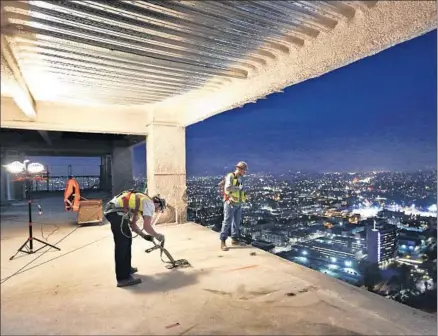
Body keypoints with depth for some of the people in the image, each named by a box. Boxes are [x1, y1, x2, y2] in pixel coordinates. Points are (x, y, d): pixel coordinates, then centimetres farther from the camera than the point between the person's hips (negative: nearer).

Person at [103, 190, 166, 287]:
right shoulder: (150, 203, 1)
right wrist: (157, 235, 7)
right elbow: (147, 226, -8)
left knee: (126, 238, 20)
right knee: (122, 243, -7)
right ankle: (123, 278, -3)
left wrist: (144, 235, 28)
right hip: (116, 211, -10)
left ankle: (126, 268, 32)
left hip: (111, 209, 10)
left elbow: (132, 224, 29)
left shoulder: (141, 201, 27)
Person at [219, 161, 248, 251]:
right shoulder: (230, 176, -14)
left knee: (237, 222, 14)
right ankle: (223, 242, 0)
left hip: (238, 204, 8)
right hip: (230, 203, -8)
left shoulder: (240, 178, 11)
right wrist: (239, 188, -19)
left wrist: (244, 196, 7)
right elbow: (228, 188, -30)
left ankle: (234, 239, 26)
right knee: (227, 222, -6)